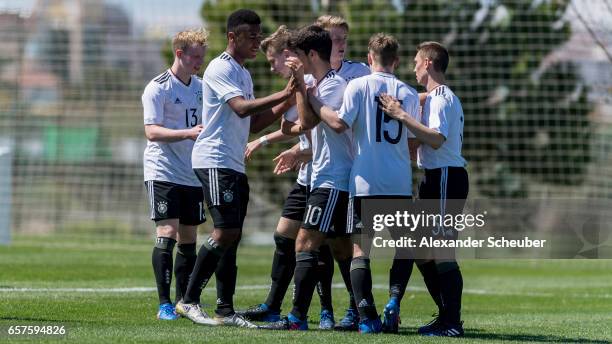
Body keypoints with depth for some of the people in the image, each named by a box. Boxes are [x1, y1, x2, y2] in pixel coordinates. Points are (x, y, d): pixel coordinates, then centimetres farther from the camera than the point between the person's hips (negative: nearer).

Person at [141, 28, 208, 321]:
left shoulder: (200, 87, 13)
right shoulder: (158, 88, -8)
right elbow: (152, 131, -16)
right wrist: (188, 133, -27)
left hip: (193, 174, 7)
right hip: (162, 173, -7)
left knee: (188, 238, 8)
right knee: (167, 233, -14)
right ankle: (164, 304, -13)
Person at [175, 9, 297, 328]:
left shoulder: (243, 73, 20)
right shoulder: (221, 69, -10)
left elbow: (251, 122, 20)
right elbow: (241, 108, -24)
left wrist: (284, 105, 8)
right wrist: (282, 95, -27)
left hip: (235, 165, 10)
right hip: (214, 161, -10)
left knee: (232, 236, 7)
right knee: (225, 231, -16)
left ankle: (225, 310, 8)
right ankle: (189, 301, -11)